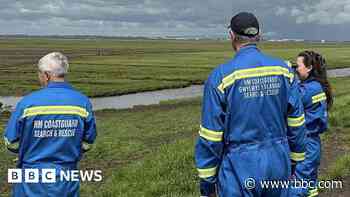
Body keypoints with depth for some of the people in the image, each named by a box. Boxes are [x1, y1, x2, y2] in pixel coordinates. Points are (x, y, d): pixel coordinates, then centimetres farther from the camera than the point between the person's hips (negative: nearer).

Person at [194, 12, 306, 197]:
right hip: (278, 164, 4)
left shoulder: (221, 76, -14)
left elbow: (210, 136, -12)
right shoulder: (283, 70, -2)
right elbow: (296, 122, 4)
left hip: (240, 169, -4)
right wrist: (296, 158, 18)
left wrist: (206, 182, -3)